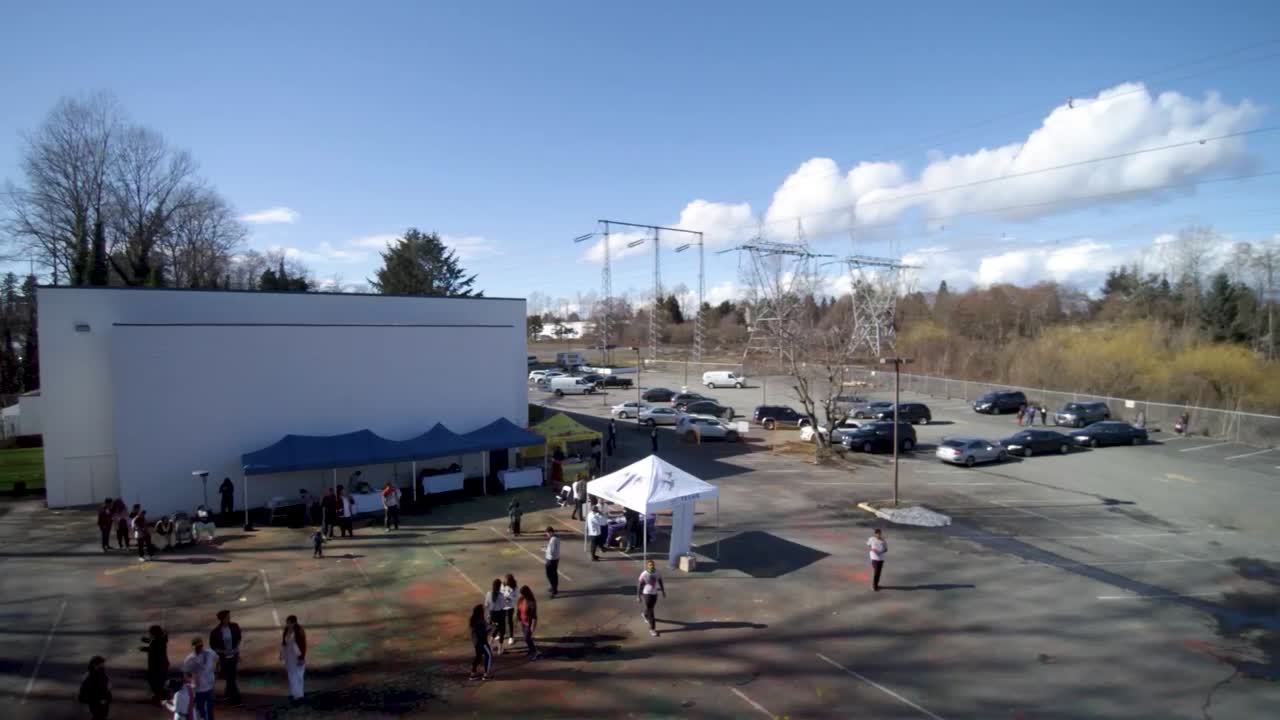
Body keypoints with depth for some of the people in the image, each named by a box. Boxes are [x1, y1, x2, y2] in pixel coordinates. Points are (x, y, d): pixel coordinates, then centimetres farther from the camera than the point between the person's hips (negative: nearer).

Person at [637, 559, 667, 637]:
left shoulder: (656, 572, -8)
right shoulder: (644, 574, -22)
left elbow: (660, 582, 6)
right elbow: (639, 585, -14)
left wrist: (663, 591, 10)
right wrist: (638, 596, -12)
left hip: (655, 593, 6)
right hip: (647, 594, -6)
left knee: (651, 607, 25)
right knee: (650, 612, -5)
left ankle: (645, 614, 58)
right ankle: (652, 629, 4)